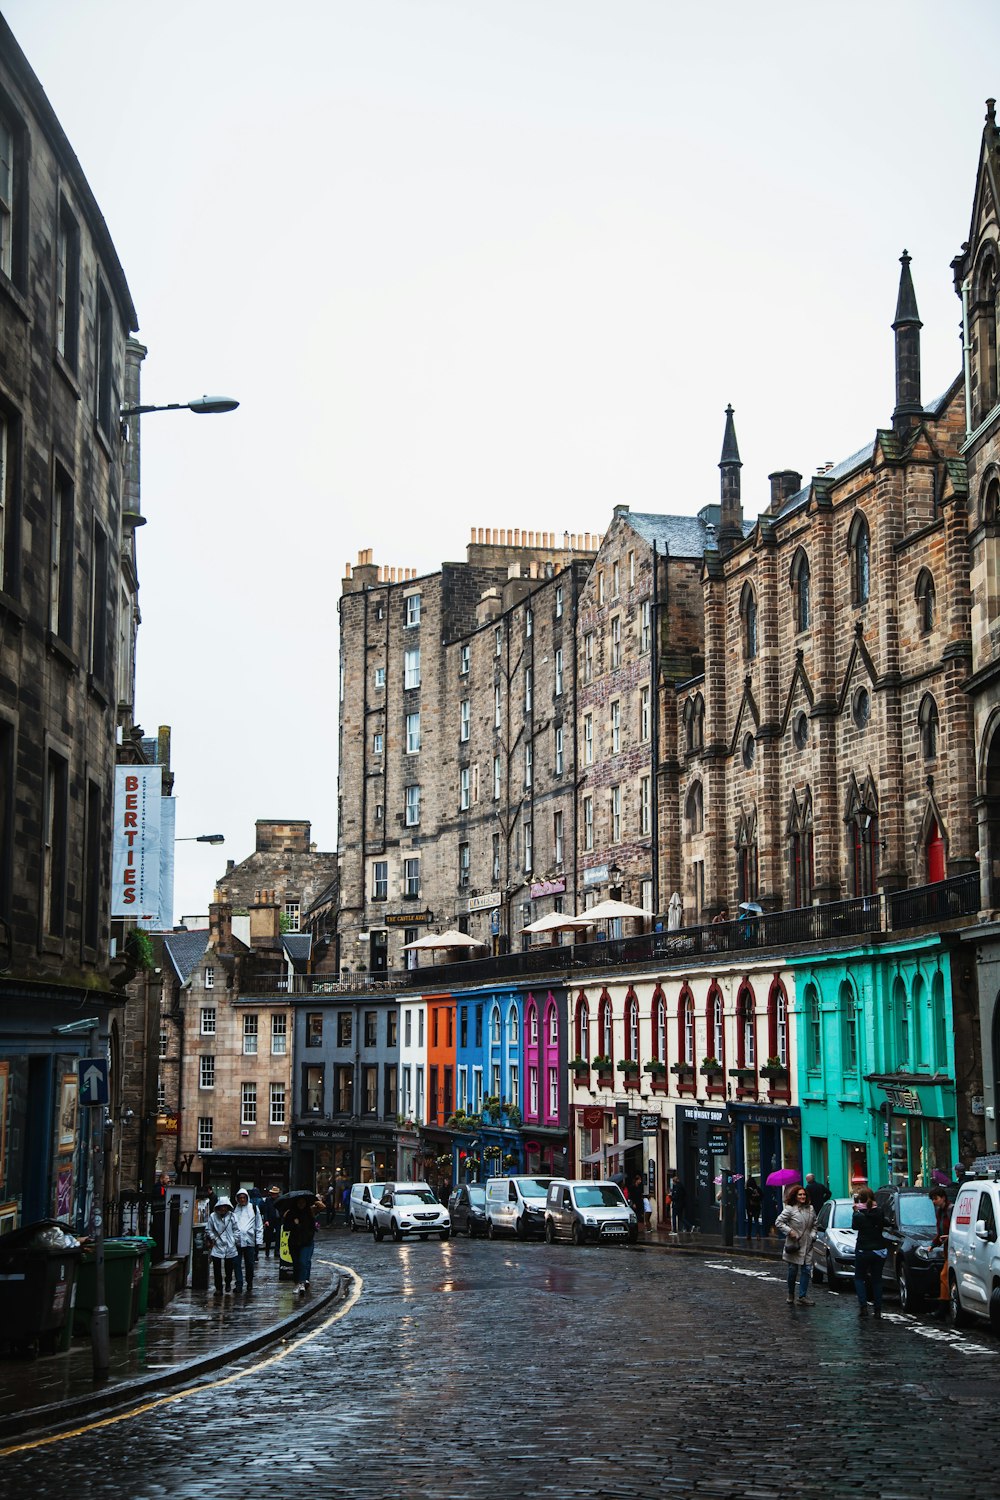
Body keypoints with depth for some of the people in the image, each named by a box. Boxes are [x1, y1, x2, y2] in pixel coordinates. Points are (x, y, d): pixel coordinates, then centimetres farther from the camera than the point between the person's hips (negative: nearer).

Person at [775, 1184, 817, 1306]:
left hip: (807, 1245, 4)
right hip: (794, 1245, -4)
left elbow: (814, 1224, 20)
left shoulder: (810, 1209, 8)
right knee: (793, 1270, 5)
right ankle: (791, 1294, 23)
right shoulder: (790, 1209, -8)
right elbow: (778, 1222, -8)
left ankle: (803, 1296, 0)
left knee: (806, 1270, -3)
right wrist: (789, 1231, -15)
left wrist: (813, 1235, 4)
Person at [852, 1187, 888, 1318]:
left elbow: (854, 1227, 2)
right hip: (880, 1250, 3)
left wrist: (856, 1211, 7)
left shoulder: (859, 1215, -15)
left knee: (859, 1278, 13)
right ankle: (877, 1310, 11)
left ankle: (863, 1307, -3)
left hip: (863, 1251, -3)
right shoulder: (879, 1212, -6)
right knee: (877, 1279, 14)